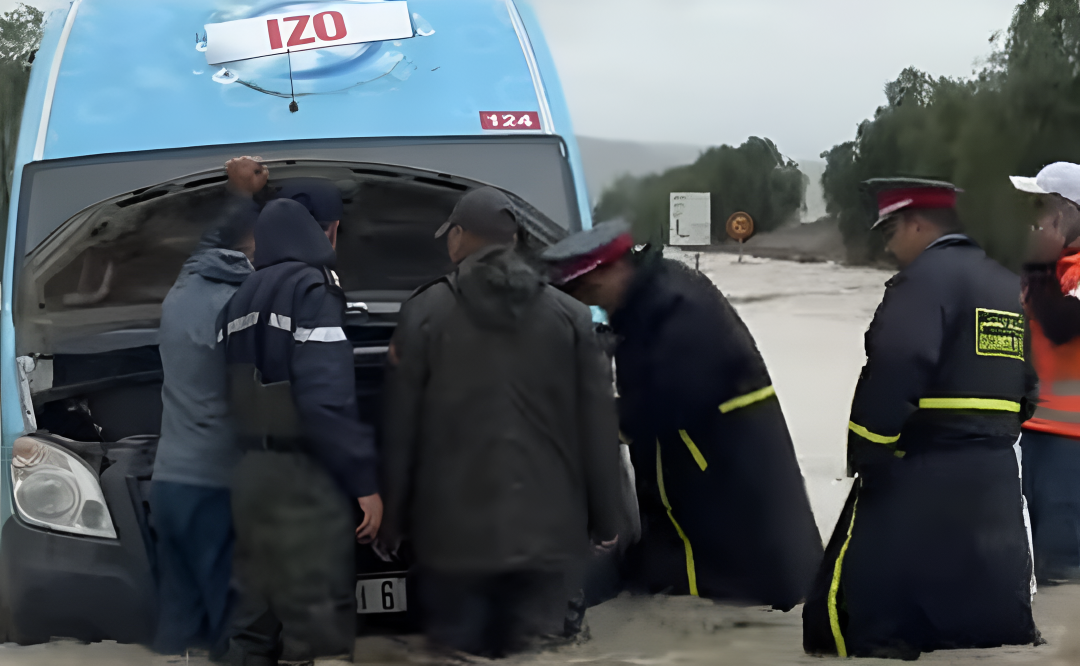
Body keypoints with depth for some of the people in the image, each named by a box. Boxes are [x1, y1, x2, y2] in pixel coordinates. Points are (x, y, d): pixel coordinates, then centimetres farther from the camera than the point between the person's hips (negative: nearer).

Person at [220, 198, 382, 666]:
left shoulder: (241, 300, 17)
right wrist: (365, 480, -17)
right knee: (318, 628, -7)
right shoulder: (311, 288, -10)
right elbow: (326, 399, -19)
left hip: (251, 473, 9)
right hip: (303, 477, -9)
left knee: (258, 625, 11)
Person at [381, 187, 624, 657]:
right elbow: (597, 428, 4)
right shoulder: (569, 316, 4)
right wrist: (605, 521, 12)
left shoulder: (426, 312, 0)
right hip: (547, 526, 2)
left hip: (455, 527, -1)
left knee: (457, 653, 6)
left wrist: (394, 519, 9)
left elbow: (401, 425, 0)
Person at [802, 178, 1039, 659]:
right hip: (994, 474, 9)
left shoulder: (928, 276, -13)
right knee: (996, 614, 13)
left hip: (922, 474, -8)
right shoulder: (1005, 285, 16)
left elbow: (896, 370, -26)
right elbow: (1022, 382, 22)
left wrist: (867, 453, -17)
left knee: (854, 612, -4)